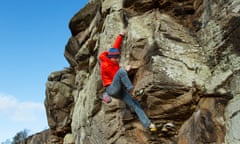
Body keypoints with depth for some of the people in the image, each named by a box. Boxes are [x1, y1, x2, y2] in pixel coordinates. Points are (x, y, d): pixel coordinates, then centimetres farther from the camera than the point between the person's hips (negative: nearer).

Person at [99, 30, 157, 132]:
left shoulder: (113, 61, 11)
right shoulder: (105, 65, -11)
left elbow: (115, 47, 20)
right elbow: (115, 77, -12)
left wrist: (120, 36, 17)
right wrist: (125, 70, -7)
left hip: (120, 90, 8)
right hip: (112, 89, -8)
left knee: (135, 104, -8)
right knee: (121, 70, -32)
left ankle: (148, 124, -13)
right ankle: (131, 89, -31)